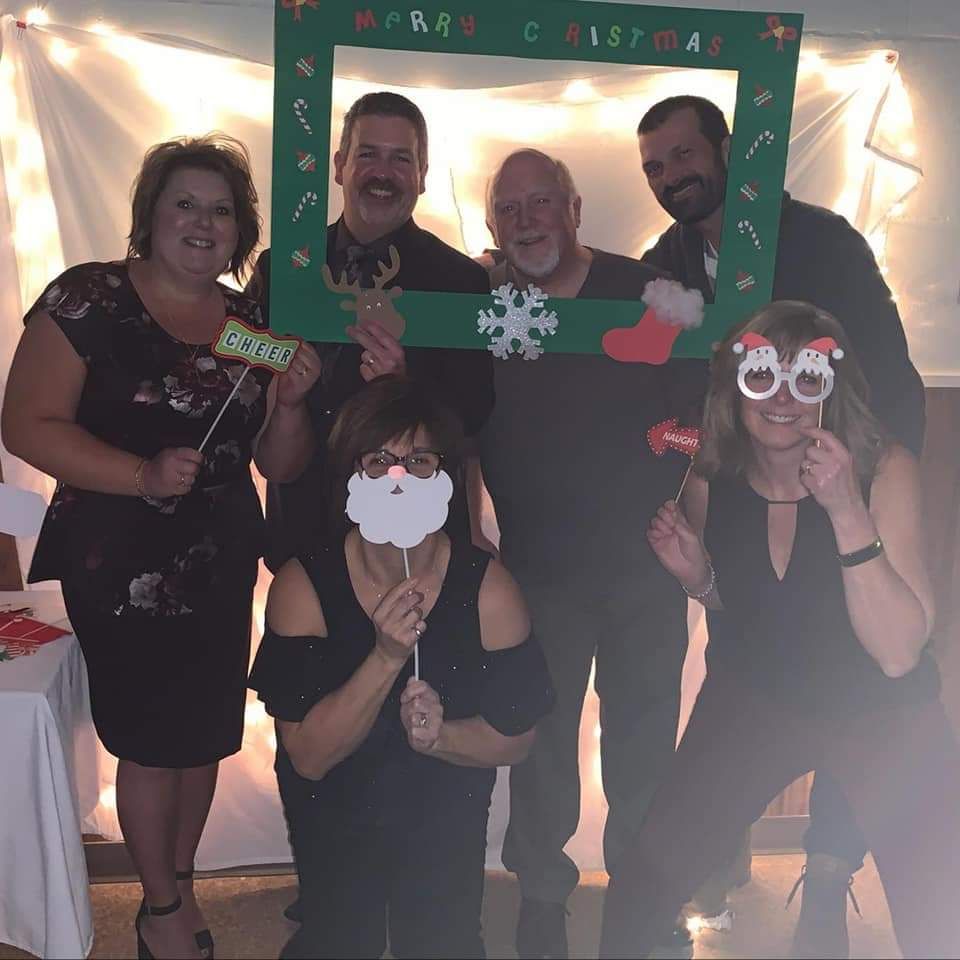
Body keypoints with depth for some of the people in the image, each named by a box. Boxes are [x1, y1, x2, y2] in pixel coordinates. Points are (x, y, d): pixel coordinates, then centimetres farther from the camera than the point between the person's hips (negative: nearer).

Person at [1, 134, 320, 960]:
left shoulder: (251, 323, 6)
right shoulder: (88, 299, -8)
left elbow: (281, 465, 8)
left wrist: (291, 401, -12)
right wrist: (142, 475, -26)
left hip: (223, 565, 5)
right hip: (123, 569, -5)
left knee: (206, 733, 16)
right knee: (151, 739, 7)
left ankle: (181, 883, 40)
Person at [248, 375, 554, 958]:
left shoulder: (489, 590, -23)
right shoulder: (303, 587, -24)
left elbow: (515, 739, -12)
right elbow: (308, 755, -25)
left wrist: (440, 735, -32)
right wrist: (387, 657, -37)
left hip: (448, 817, 1)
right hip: (334, 815, 0)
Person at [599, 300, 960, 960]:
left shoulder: (884, 470, -23)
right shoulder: (711, 483, -14)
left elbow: (897, 652, -30)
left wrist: (848, 512, -38)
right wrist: (697, 577, -18)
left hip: (882, 719, -1)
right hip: (753, 700, 2)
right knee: (650, 876, 1)